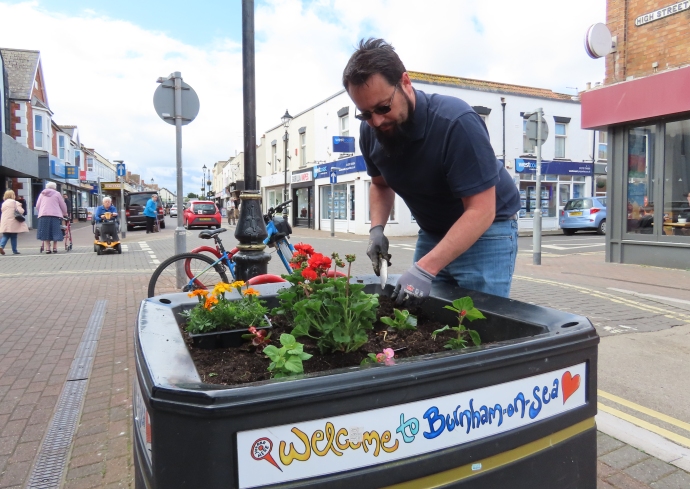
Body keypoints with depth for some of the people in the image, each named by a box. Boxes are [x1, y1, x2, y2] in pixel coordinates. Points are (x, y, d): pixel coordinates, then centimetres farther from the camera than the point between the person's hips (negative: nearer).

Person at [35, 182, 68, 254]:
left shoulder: (42, 194, 14)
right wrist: (65, 213, 24)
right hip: (54, 215, -2)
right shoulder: (57, 194, 6)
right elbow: (63, 205, 8)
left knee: (45, 232, 4)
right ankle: (55, 248, 3)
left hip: (43, 215, 2)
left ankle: (47, 248, -1)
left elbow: (37, 206, 14)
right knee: (55, 232, 4)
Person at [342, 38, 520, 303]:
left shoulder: (456, 122, -27)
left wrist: (425, 268, -36)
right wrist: (377, 229, -8)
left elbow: (481, 211, -29)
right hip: (432, 234, 5)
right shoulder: (370, 132, -9)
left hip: (486, 231, -5)